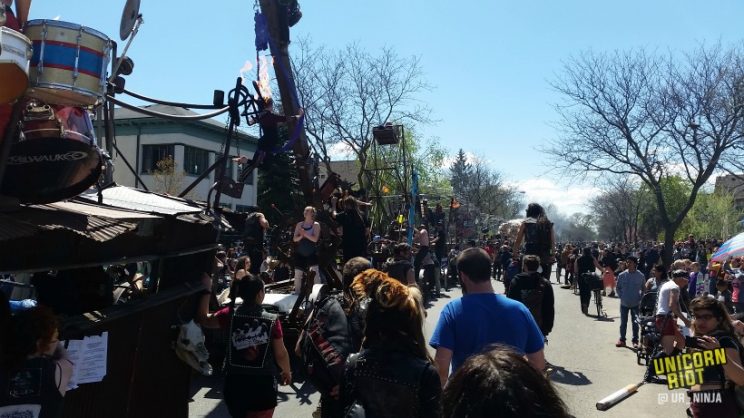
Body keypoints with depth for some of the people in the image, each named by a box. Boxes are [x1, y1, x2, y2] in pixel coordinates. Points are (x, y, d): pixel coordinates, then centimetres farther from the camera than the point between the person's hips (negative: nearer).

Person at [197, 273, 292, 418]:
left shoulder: (230, 315, -7)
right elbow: (281, 354, -5)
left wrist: (206, 290, 9)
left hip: (234, 382, 3)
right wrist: (287, 371, 15)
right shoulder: (272, 320, -10)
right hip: (263, 384, -3)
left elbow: (202, 318, 7)